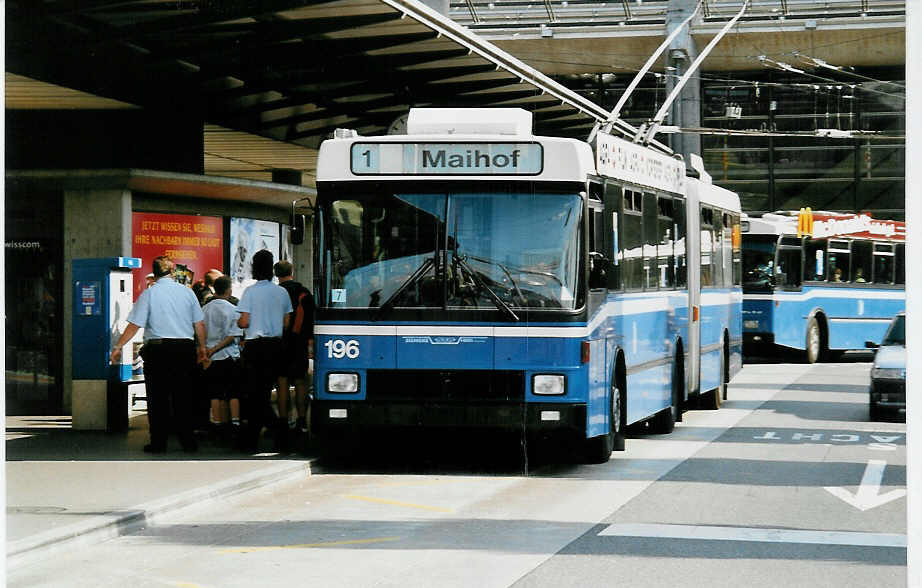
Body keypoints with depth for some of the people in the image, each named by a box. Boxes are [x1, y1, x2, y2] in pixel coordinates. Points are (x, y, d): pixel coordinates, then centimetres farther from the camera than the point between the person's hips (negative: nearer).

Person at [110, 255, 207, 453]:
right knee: (183, 396, 9)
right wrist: (202, 347, 21)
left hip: (158, 349, -3)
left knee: (158, 398, 3)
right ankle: (188, 441, 9)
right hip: (185, 348, 3)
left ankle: (158, 442, 2)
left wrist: (118, 346, 1)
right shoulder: (186, 292, 5)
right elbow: (199, 324, 8)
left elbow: (134, 325, -7)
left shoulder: (149, 294, -4)